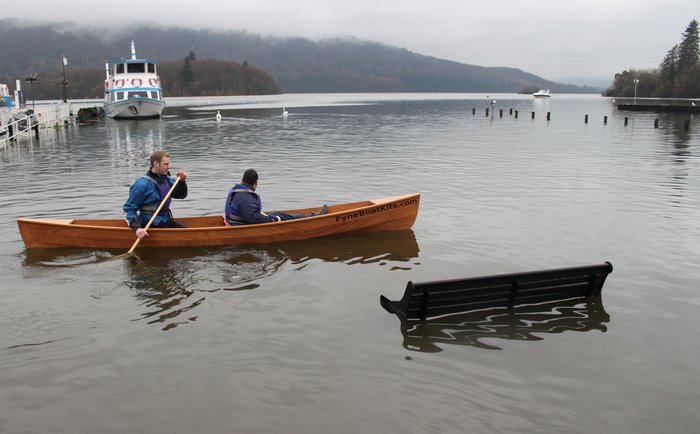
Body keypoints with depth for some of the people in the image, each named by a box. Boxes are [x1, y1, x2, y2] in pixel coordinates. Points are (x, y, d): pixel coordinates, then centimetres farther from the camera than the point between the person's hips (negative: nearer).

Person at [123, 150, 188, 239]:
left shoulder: (166, 179, 5)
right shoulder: (142, 184, -18)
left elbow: (180, 195, 15)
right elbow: (129, 209, -16)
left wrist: (182, 181, -5)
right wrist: (137, 228, -30)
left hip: (166, 221, 8)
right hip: (151, 226, -8)